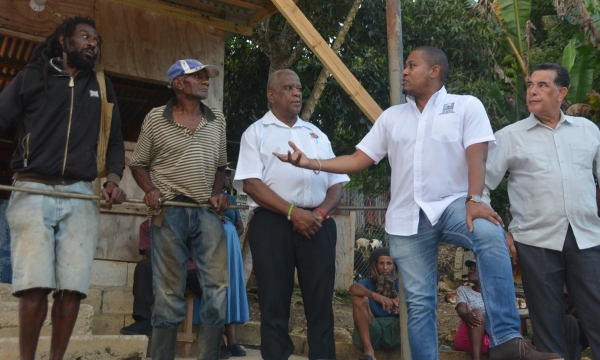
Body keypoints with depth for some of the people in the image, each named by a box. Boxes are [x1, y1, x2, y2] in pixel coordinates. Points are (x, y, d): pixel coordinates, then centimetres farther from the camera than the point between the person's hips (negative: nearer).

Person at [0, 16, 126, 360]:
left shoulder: (102, 87, 19)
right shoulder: (32, 77, 11)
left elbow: (115, 140, 19)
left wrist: (113, 180, 1)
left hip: (80, 196, 2)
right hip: (32, 192, -2)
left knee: (73, 287, -5)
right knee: (34, 286, -10)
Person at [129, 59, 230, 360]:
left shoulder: (217, 120, 12)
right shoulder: (156, 118, 3)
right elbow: (138, 163, 9)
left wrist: (217, 192, 1)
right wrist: (150, 190, -9)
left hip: (207, 212, 3)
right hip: (169, 212, -3)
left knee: (217, 286, -3)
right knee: (169, 292, 1)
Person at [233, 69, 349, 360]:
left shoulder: (317, 134, 20)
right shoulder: (256, 132, 8)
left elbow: (337, 182, 16)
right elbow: (250, 182, -5)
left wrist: (322, 211, -5)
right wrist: (293, 212, -13)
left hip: (317, 224, 3)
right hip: (272, 223, -3)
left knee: (321, 303, 3)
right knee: (274, 304, 1)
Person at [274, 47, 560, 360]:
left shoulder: (466, 105, 5)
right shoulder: (391, 117, 16)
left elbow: (476, 156, -8)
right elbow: (358, 161, 13)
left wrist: (474, 200, -24)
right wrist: (311, 163, 1)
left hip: (452, 204, -4)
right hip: (407, 218, 4)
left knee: (490, 234, -35)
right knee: (418, 302, 3)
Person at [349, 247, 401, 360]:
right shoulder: (368, 282, 7)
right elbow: (353, 288, -18)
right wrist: (374, 295, -39)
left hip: (395, 331, 1)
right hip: (372, 330, -1)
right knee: (359, 299, -22)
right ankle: (369, 351, -36)